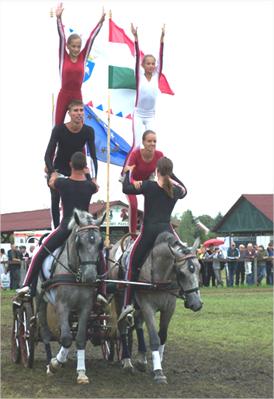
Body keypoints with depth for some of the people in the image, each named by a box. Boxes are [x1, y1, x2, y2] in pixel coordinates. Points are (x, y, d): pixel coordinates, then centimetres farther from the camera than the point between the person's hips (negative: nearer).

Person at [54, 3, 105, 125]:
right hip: (63, 96, -2)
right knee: (58, 126, 1)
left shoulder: (82, 58, 2)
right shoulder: (63, 57, -2)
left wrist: (101, 22, -8)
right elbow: (61, 37, -11)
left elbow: (91, 39, -3)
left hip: (77, 96, 2)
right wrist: (59, 18, -19)